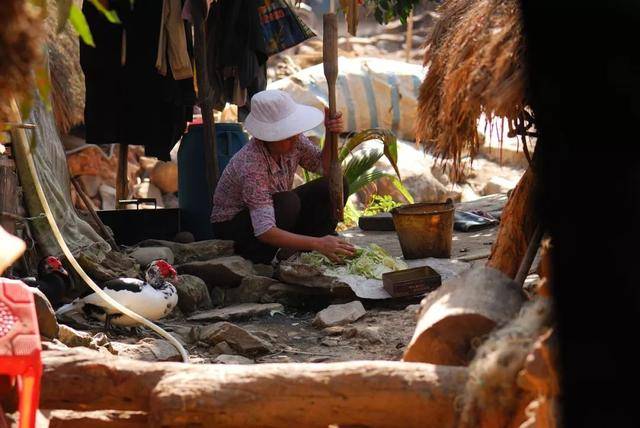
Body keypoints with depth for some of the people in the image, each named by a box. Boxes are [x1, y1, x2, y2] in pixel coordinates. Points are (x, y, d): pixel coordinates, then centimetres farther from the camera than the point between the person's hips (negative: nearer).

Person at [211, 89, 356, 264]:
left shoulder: (294, 140, -16)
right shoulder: (251, 166, -37)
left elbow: (325, 167, -2)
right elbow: (265, 232, -43)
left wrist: (331, 135, -22)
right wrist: (318, 244, -49)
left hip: (270, 211, 8)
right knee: (289, 203, -36)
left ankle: (299, 250, -6)